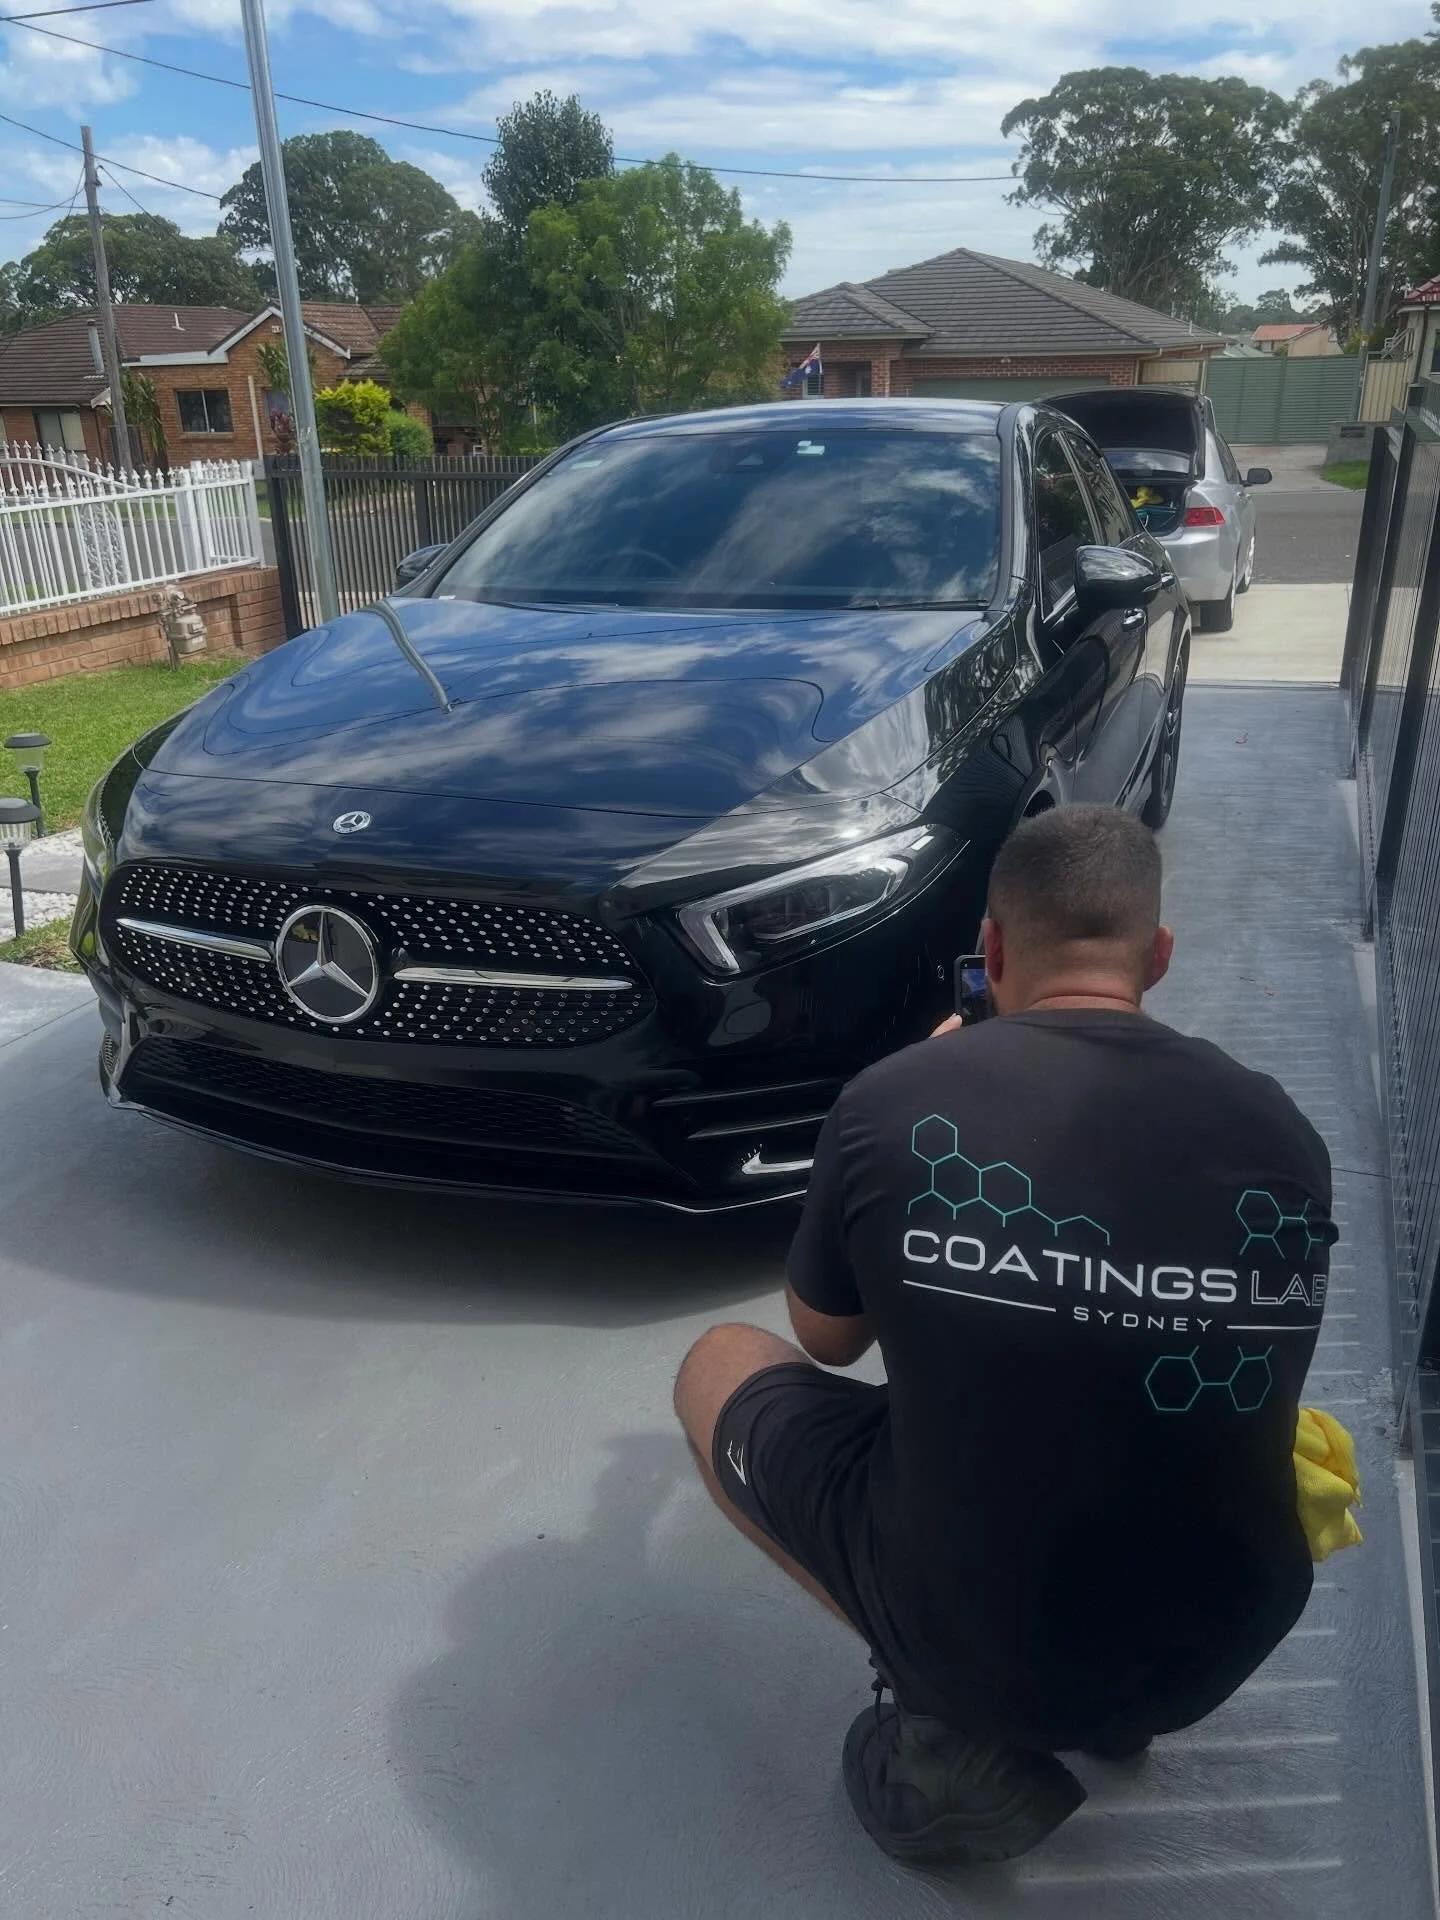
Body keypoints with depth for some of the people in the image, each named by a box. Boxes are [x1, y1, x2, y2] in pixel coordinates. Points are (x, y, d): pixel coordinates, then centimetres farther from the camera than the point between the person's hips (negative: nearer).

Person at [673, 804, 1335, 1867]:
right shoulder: (1284, 1133, -6)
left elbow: (826, 1338, 5)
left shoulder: (891, 1100, -16)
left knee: (718, 1366, 16)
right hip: (1224, 1648, 5)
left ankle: (955, 1734, 7)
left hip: (968, 1635, -4)